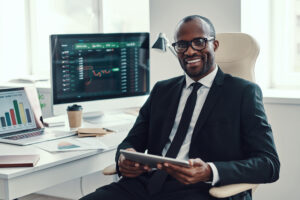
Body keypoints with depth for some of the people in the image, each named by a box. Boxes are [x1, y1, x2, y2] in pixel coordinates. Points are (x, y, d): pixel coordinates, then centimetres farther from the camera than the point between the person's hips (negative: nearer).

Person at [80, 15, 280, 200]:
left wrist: (209, 172, -21)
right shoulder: (161, 90, 21)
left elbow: (269, 163, -3)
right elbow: (132, 141, 20)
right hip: (146, 182, 5)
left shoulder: (243, 92, 5)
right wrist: (124, 156, -6)